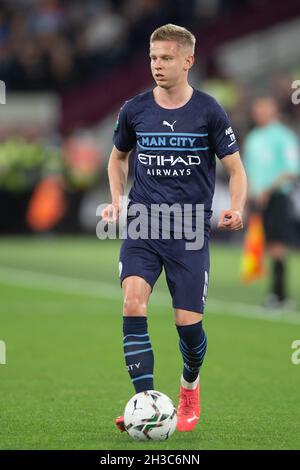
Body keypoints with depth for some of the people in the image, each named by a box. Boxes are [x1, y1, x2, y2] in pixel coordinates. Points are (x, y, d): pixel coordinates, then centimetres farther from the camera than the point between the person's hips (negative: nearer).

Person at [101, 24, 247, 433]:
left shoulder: (209, 112, -4)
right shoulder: (134, 110, 3)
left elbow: (235, 169, 1)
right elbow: (119, 156, 22)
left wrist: (236, 208, -18)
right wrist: (117, 199, 6)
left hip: (190, 230, -1)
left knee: (188, 322, -2)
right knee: (133, 304, -20)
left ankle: (190, 387, 31)